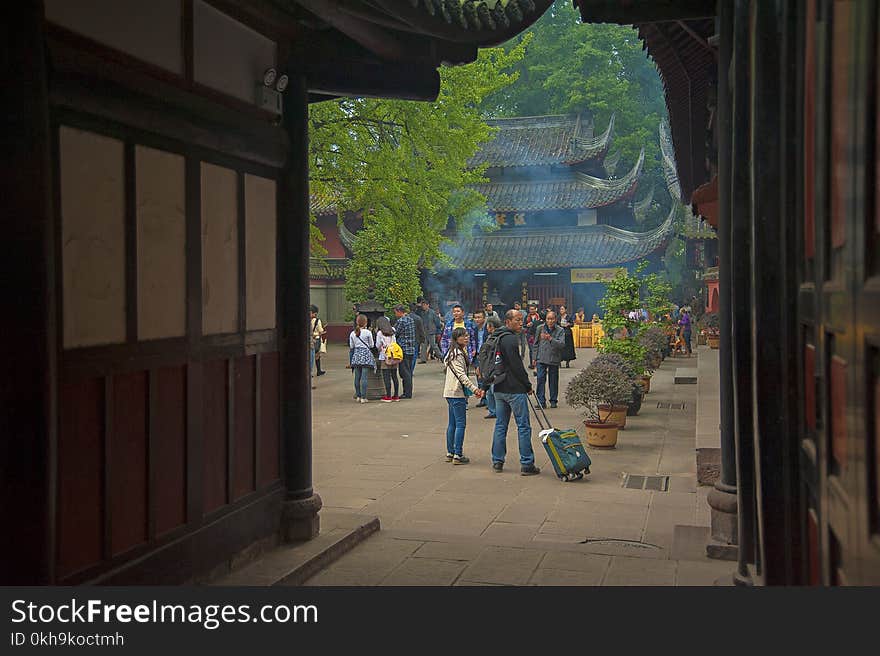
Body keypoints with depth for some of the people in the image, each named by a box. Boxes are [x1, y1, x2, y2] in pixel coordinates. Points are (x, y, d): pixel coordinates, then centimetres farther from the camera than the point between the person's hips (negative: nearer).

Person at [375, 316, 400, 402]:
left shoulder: (380, 333, -6)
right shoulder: (393, 332, 7)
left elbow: (378, 346, -2)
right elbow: (395, 343, 12)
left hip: (385, 357, -5)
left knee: (386, 377, -1)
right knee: (394, 376, 9)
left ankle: (388, 396, -1)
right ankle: (396, 396, 14)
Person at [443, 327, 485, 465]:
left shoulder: (453, 352, 17)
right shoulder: (458, 354, -14)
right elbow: (461, 375, -21)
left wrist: (474, 389, 18)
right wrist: (474, 389, -25)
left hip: (450, 392, 10)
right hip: (457, 393, -10)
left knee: (452, 423, 14)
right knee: (460, 424, -7)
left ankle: (450, 453, 19)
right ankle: (457, 455, -6)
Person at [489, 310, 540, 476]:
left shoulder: (496, 338, 15)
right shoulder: (510, 339, -15)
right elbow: (517, 366, -18)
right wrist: (528, 385, -8)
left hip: (499, 389, 9)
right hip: (514, 389, -9)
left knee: (500, 425, 13)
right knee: (523, 426, -3)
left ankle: (497, 461, 16)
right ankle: (526, 464, -2)